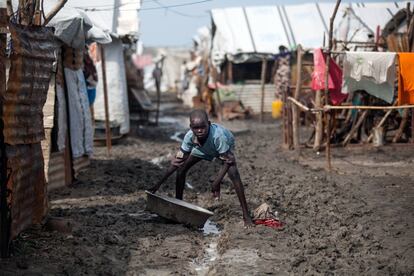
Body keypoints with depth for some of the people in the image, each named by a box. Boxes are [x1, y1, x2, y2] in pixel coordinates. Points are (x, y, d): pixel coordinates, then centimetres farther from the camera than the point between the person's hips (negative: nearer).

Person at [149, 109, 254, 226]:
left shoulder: (218, 135, -46)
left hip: (224, 148, -4)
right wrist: (159, 184, -25)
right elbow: (178, 160, -24)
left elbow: (227, 160, -33)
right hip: (203, 148, 4)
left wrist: (216, 183, -37)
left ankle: (246, 215, -21)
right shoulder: (189, 137, -33)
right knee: (181, 169, -5)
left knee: (233, 174, -27)